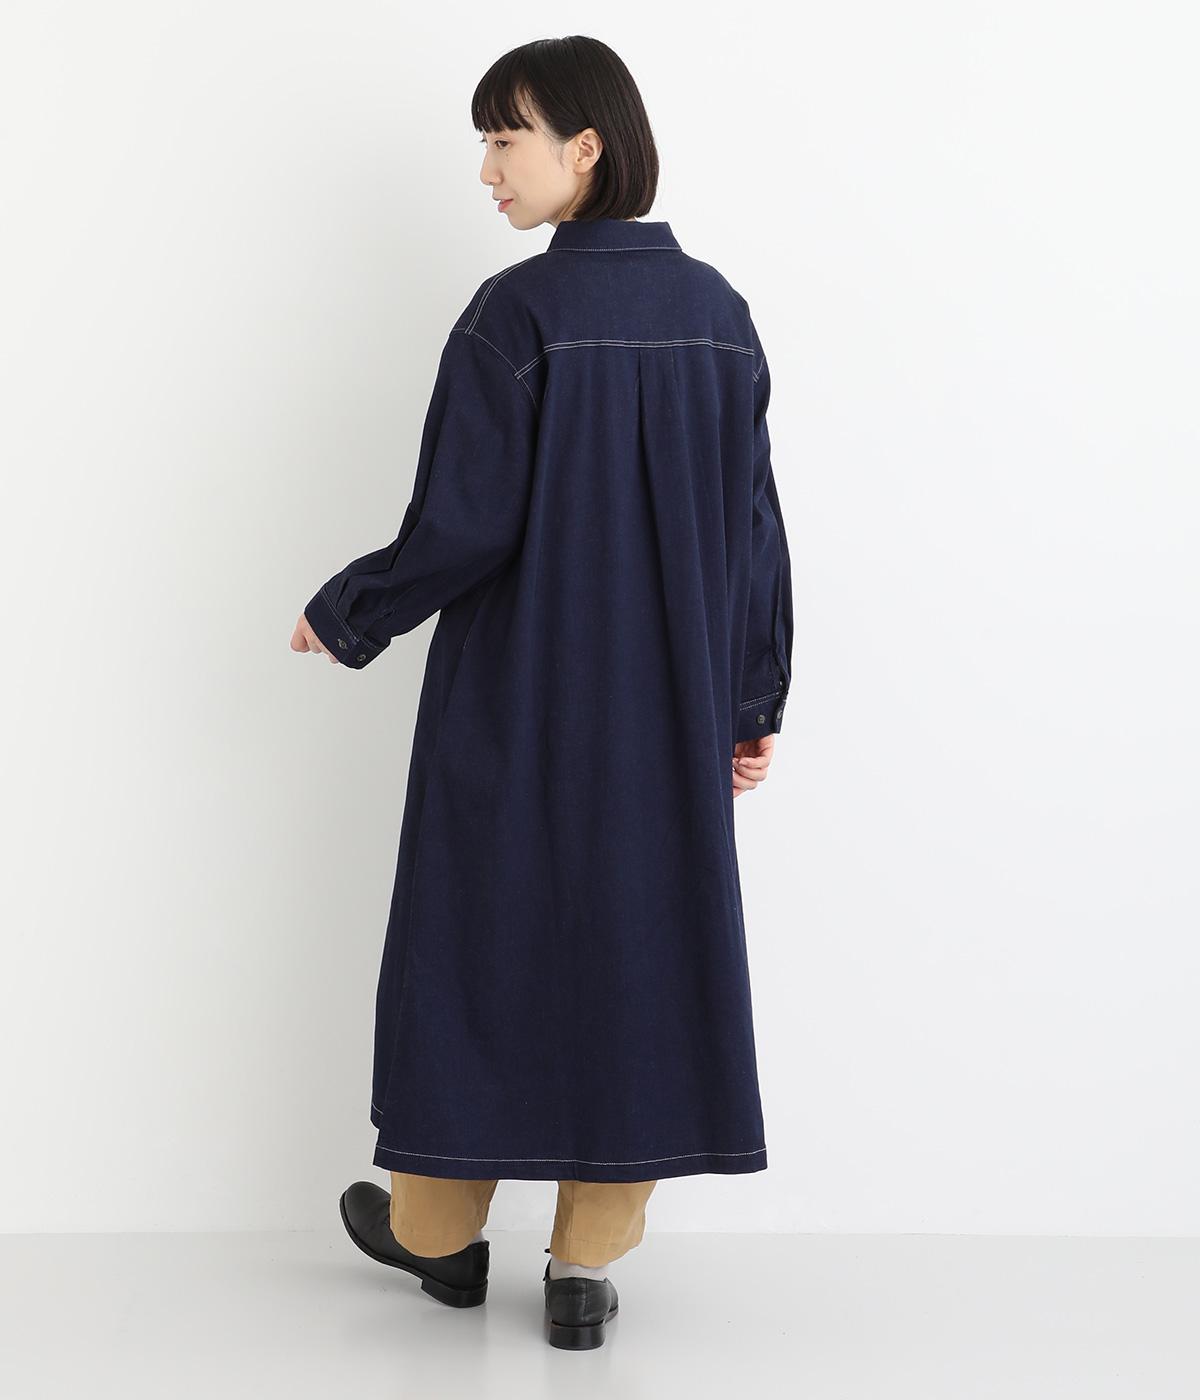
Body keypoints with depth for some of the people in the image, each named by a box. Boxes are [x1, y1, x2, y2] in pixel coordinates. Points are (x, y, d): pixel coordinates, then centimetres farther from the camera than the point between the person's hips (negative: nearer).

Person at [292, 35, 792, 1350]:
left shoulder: (516, 313, -15)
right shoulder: (717, 311, 2)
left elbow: (463, 524, -17)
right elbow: (753, 520, 5)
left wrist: (345, 614, 0)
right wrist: (754, 700, 11)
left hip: (521, 696, -4)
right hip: (669, 701, 5)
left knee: (486, 925, 11)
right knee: (642, 931, 10)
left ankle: (440, 1226, 27)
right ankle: (589, 1264, 14)